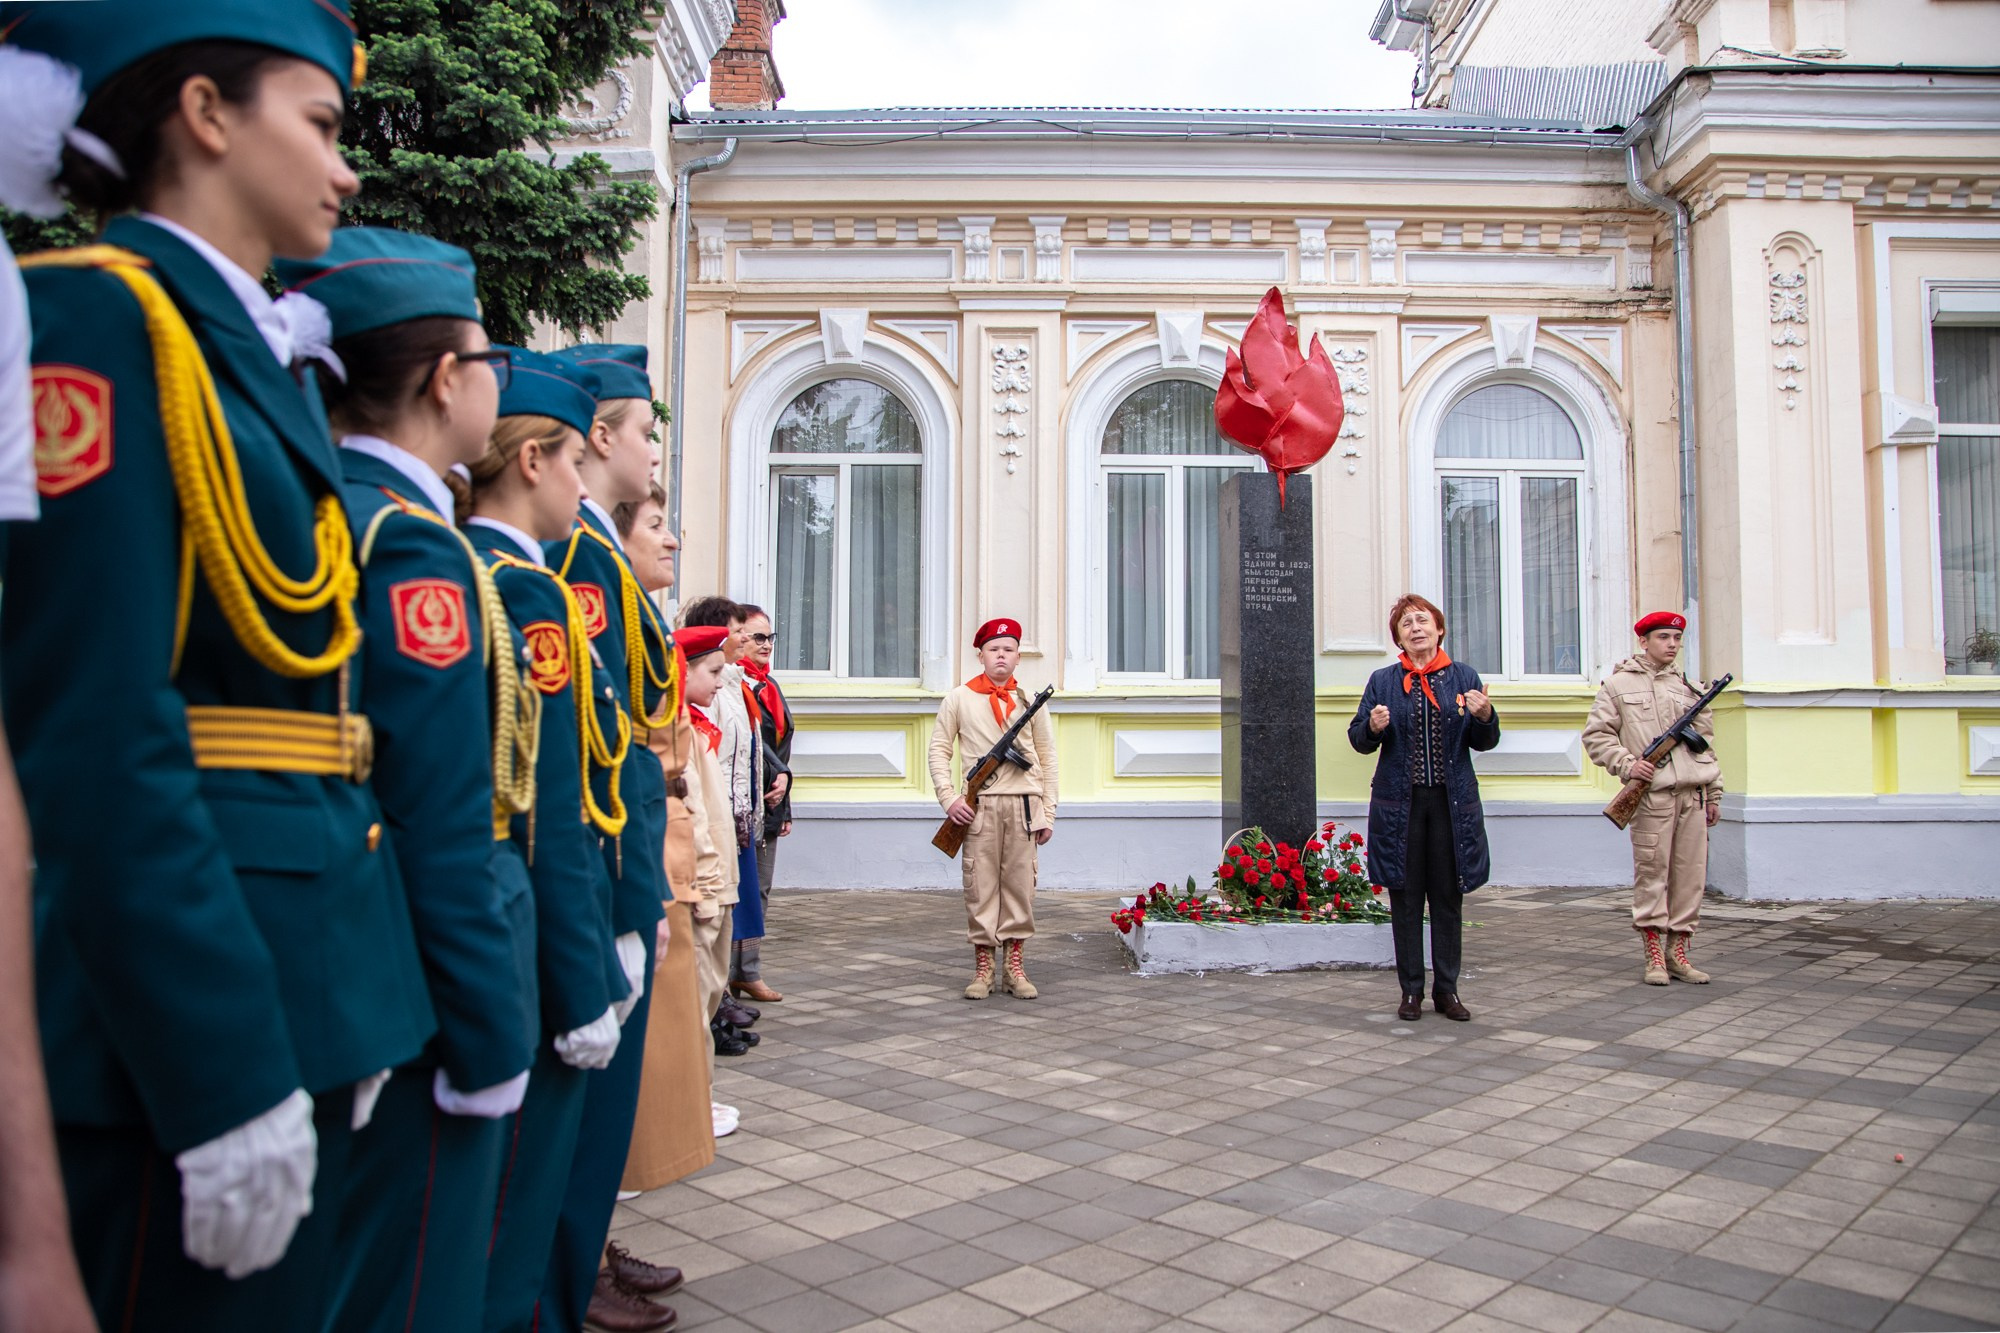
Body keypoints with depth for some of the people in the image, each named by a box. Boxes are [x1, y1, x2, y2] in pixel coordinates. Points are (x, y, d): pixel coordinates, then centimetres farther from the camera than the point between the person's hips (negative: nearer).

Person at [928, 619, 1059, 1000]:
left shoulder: (1030, 700, 10)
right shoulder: (959, 698, 6)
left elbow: (1047, 758, 11)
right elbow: (939, 749, 6)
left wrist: (1048, 813, 5)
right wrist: (949, 797, -6)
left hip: (1025, 804, 2)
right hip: (980, 806, -1)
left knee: (1020, 885, 3)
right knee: (980, 886, -1)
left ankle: (1014, 968, 13)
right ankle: (982, 969, 9)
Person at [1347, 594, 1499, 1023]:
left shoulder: (1464, 677, 7)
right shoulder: (1383, 681, 6)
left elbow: (1485, 742, 7)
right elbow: (1358, 738, 5)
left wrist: (1484, 716, -13)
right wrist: (1373, 726, -17)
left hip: (1452, 802, 1)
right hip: (1400, 803, 0)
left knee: (1448, 897, 6)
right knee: (1406, 898, 4)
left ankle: (1446, 990, 17)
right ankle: (1411, 990, 14)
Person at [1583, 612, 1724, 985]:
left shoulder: (1689, 687, 18)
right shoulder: (1618, 684, 4)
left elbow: (1705, 743, 20)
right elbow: (1595, 734, 2)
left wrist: (1715, 793, 16)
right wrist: (1626, 764, -12)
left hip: (1694, 792, 5)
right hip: (1652, 792, -4)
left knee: (1690, 873, 4)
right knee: (1651, 871, -3)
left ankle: (1678, 951, 14)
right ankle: (1653, 955, 4)